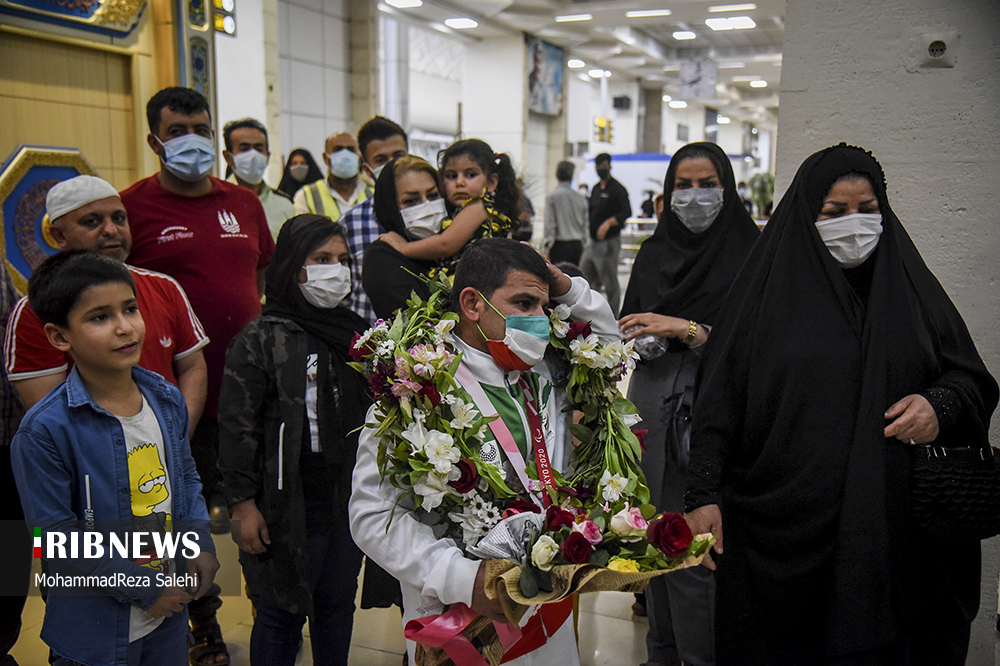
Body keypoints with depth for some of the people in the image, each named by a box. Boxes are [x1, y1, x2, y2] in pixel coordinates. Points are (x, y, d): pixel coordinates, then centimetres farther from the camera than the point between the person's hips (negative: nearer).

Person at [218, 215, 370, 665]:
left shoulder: (356, 333, 9)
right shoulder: (259, 340, -9)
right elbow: (237, 427, -10)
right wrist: (243, 505, -12)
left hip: (349, 501, 5)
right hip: (289, 506, -5)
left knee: (338, 604, 18)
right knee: (282, 612, 8)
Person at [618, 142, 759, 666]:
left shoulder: (749, 256, -6)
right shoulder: (653, 253, 10)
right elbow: (628, 326, 16)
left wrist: (686, 329, -20)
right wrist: (638, 341, -6)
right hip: (652, 407, 5)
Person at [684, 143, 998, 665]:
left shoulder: (910, 287, 8)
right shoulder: (766, 290, 0)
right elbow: (719, 401, -3)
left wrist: (941, 406, -10)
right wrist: (704, 495, -9)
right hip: (784, 527, -2)